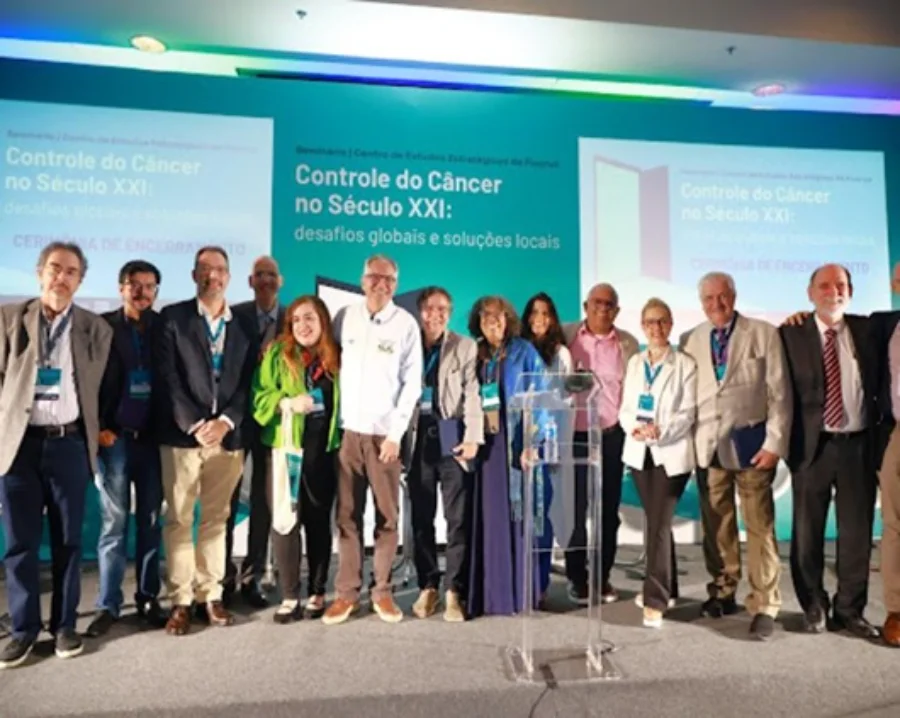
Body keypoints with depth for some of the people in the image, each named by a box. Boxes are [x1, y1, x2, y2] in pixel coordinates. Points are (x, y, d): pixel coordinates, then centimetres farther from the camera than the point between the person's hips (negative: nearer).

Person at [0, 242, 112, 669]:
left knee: (68, 540, 8)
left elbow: (100, 389, 7)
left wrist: (97, 433, 2)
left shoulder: (96, 329, 6)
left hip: (69, 444, 0)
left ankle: (64, 625, 21)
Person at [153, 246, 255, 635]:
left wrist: (225, 422, -10)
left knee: (216, 518, 9)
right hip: (182, 434, -2)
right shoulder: (173, 317, 3)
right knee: (179, 519, 3)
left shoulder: (243, 325, 10)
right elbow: (166, 377, -5)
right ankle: (180, 601, 13)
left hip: (227, 435, 2)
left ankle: (210, 595, 18)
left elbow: (248, 382, 4)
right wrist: (194, 425, -13)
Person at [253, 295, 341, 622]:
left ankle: (317, 593, 21)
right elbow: (260, 396, -3)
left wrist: (342, 438, 1)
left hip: (323, 449, 1)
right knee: (286, 520, -1)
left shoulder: (336, 356, 6)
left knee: (319, 520, 9)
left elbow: (344, 398, 12)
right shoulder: (277, 353, 2)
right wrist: (289, 402, -19)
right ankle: (289, 596, 11)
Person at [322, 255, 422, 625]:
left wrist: (396, 434, -8)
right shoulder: (344, 317, 6)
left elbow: (412, 383, -2)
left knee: (387, 515, 4)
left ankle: (382, 591, 17)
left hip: (385, 433, -2)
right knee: (347, 515, 6)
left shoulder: (406, 324, -1)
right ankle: (347, 592, 16)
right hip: (348, 430, 2)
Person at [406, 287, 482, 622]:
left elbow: (472, 394, 0)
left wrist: (472, 437, -11)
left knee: (458, 519, -1)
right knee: (421, 519, 6)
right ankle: (428, 587, 17)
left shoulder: (465, 347, 8)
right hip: (418, 440, 2)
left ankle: (453, 591, 7)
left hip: (452, 439, -1)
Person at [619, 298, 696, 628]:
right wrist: (633, 427, -12)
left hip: (671, 453, -5)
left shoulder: (686, 365, -4)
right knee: (655, 522, 14)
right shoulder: (635, 362, 11)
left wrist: (660, 430, -24)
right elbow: (626, 408, 8)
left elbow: (688, 413, -9)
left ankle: (655, 600, -3)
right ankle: (664, 588, 29)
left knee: (658, 523, -9)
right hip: (640, 452, 5)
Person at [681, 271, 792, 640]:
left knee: (759, 525, 1)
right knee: (716, 524, 11)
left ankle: (764, 606, 10)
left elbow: (780, 392, -2)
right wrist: (686, 441, -1)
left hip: (750, 442, -2)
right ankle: (722, 593, 26)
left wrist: (775, 442, -9)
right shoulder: (690, 340, 8)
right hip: (707, 445, 3)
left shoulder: (764, 334, 1)